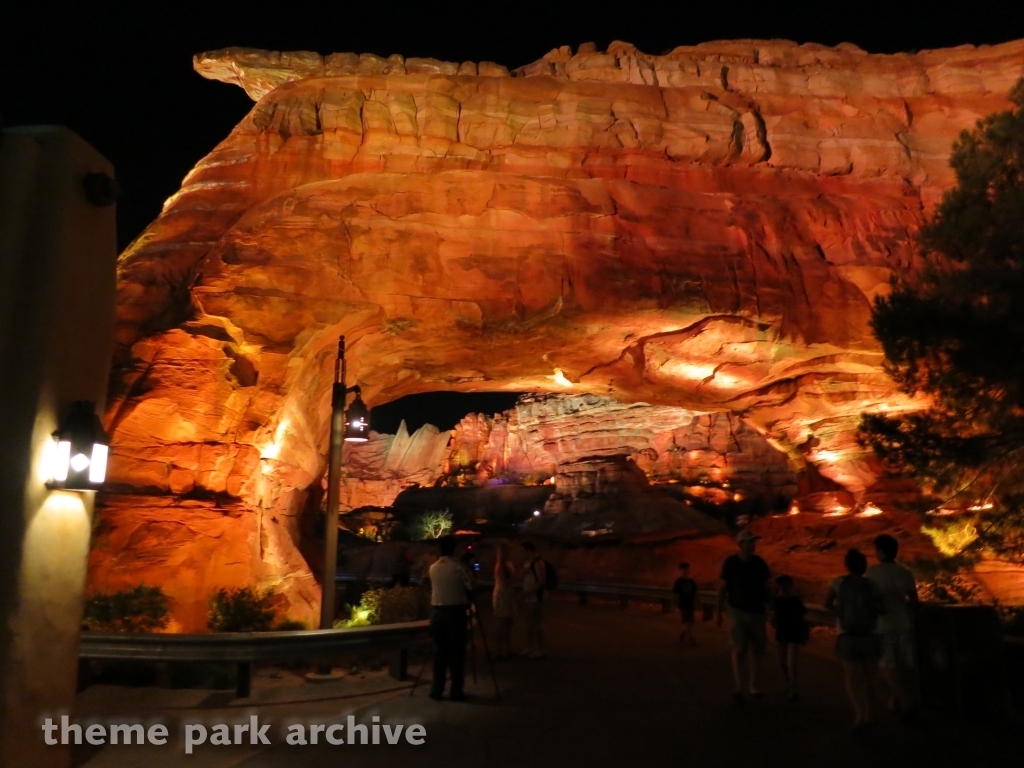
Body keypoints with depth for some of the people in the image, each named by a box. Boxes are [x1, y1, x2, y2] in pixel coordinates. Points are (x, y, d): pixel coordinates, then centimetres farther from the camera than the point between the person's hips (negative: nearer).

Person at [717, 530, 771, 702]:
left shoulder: (759, 563, 2)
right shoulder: (731, 562, -6)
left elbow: (765, 587, 9)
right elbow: (722, 588, -2)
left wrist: (768, 609, 4)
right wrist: (719, 612, -3)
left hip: (757, 612, 3)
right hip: (737, 611, -3)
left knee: (756, 649, 7)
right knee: (739, 649, -9)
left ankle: (753, 685, 20)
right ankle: (739, 688, -7)